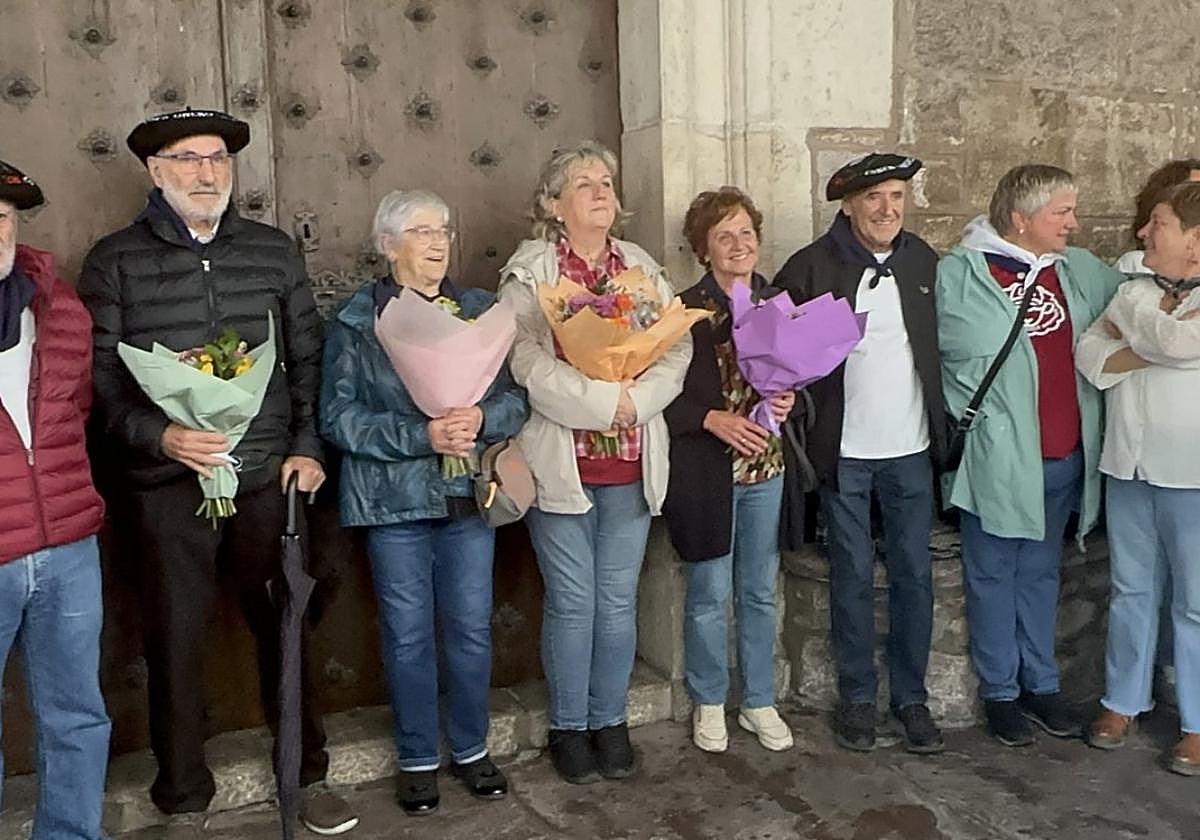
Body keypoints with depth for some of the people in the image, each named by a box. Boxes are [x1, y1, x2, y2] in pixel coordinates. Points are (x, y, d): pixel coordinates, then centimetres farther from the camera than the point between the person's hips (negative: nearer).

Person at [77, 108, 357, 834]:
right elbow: (100, 378, -3)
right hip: (169, 482, -1)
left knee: (286, 627, 9)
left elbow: (309, 358, 10)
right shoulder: (115, 260, 1)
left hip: (269, 474, 2)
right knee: (177, 639, 7)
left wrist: (309, 447, 2)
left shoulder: (274, 249, 8)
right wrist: (158, 436, -18)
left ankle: (308, 774, 27)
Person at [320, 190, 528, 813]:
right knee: (408, 635, 7)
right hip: (395, 500, -2)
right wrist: (422, 437, -19)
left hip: (469, 496, 3)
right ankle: (418, 759, 25)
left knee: (471, 629, 9)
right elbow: (338, 416, -8)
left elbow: (516, 397, 5)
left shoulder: (481, 311, 8)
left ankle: (471, 749, 29)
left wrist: (481, 419, -17)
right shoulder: (356, 321, -1)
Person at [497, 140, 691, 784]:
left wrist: (638, 399, -17)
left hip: (630, 464, 4)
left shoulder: (642, 268, 11)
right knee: (572, 603, 5)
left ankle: (610, 719, 28)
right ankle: (568, 727, 23)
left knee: (618, 602, 11)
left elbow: (676, 350, 0)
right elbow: (530, 364, -16)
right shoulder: (529, 273, -3)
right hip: (561, 461, -3)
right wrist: (607, 402, -19)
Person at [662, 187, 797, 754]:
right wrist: (713, 419, -20)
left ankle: (759, 702, 30)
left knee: (760, 591, 14)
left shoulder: (779, 303, 6)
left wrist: (789, 398, -6)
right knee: (710, 594, 5)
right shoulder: (685, 311, -8)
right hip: (705, 471, -4)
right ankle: (709, 703, 26)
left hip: (767, 467, 4)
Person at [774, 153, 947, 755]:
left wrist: (944, 420, 6)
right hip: (844, 450, -3)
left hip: (910, 446, 3)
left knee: (914, 574, 9)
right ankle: (857, 696, 22)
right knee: (853, 576, 7)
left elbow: (940, 340, 13)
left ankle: (910, 695, 24)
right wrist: (809, 396, -17)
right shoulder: (812, 267, -6)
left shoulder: (922, 260, 5)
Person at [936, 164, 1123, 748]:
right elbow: (936, 353, -6)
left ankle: (1041, 684, 32)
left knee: (1040, 573, 18)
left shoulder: (1081, 271, 7)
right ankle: (1000, 693, 22)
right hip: (996, 458, -5)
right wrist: (970, 418, -5)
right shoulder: (959, 274, -9)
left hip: (1064, 456, 5)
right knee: (993, 578, 8)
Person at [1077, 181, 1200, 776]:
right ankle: (1122, 700, 30)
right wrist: (1152, 346, -16)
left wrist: (1131, 317, -8)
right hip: (1128, 466, 5)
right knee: (1131, 591, 16)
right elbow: (1088, 355, 0)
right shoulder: (1135, 291, 9)